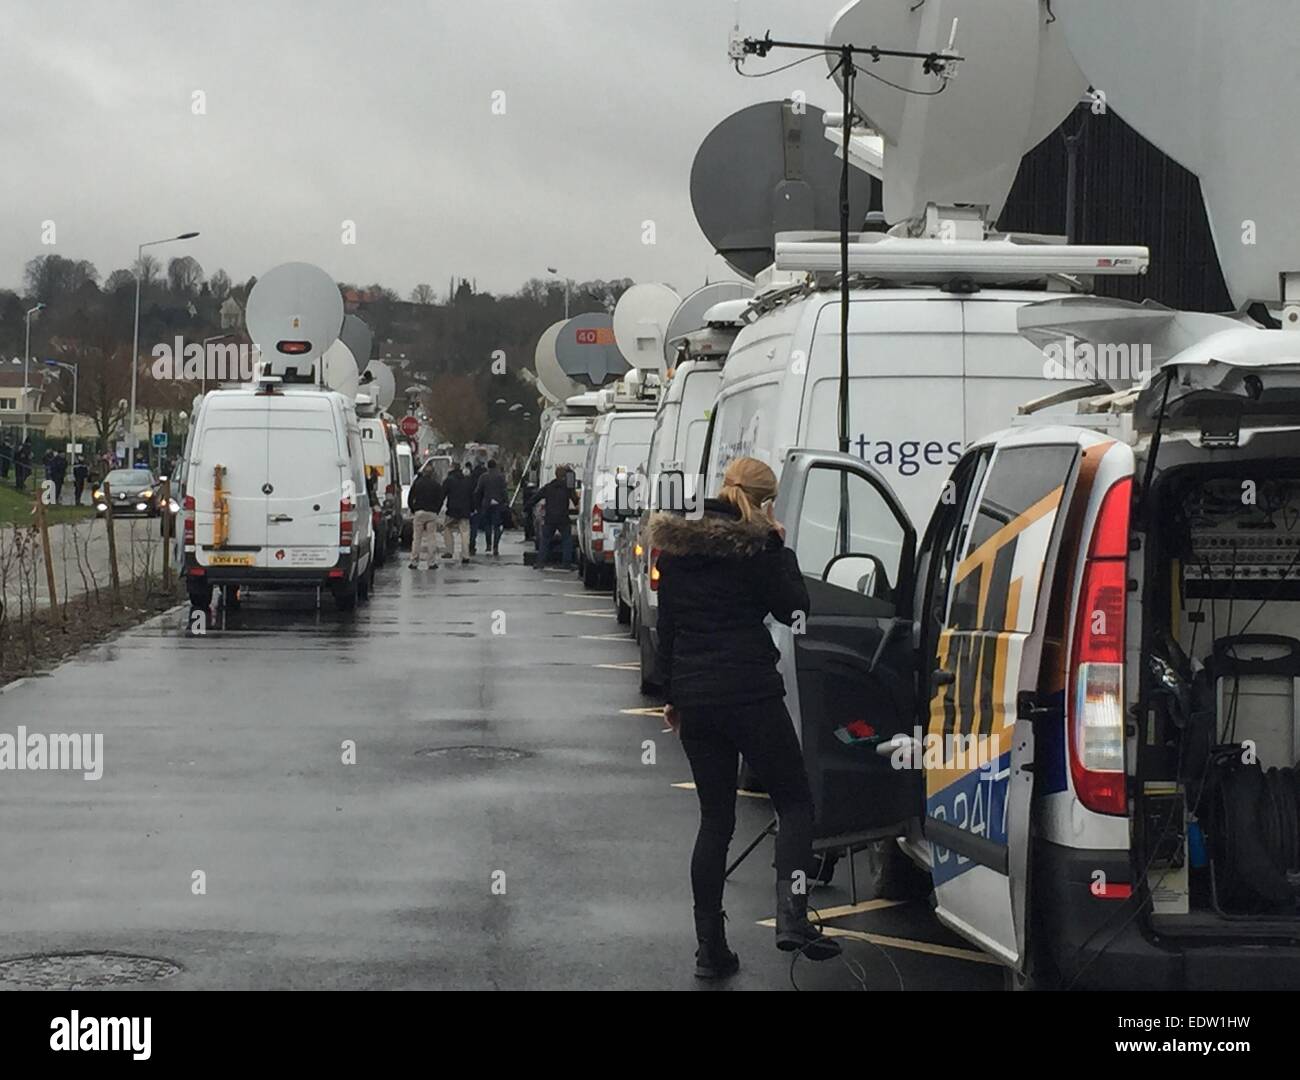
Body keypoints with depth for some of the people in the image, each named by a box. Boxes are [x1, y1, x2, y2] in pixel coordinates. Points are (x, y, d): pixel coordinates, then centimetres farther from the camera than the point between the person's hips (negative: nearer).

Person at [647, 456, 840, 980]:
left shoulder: (677, 546, 10)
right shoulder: (754, 547, -9)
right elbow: (793, 608, -2)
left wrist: (672, 695, 23)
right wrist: (779, 546, 3)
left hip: (694, 697, 6)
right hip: (750, 694, -6)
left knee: (715, 819, 12)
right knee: (795, 800, 7)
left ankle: (710, 947, 9)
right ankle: (791, 917, -13)